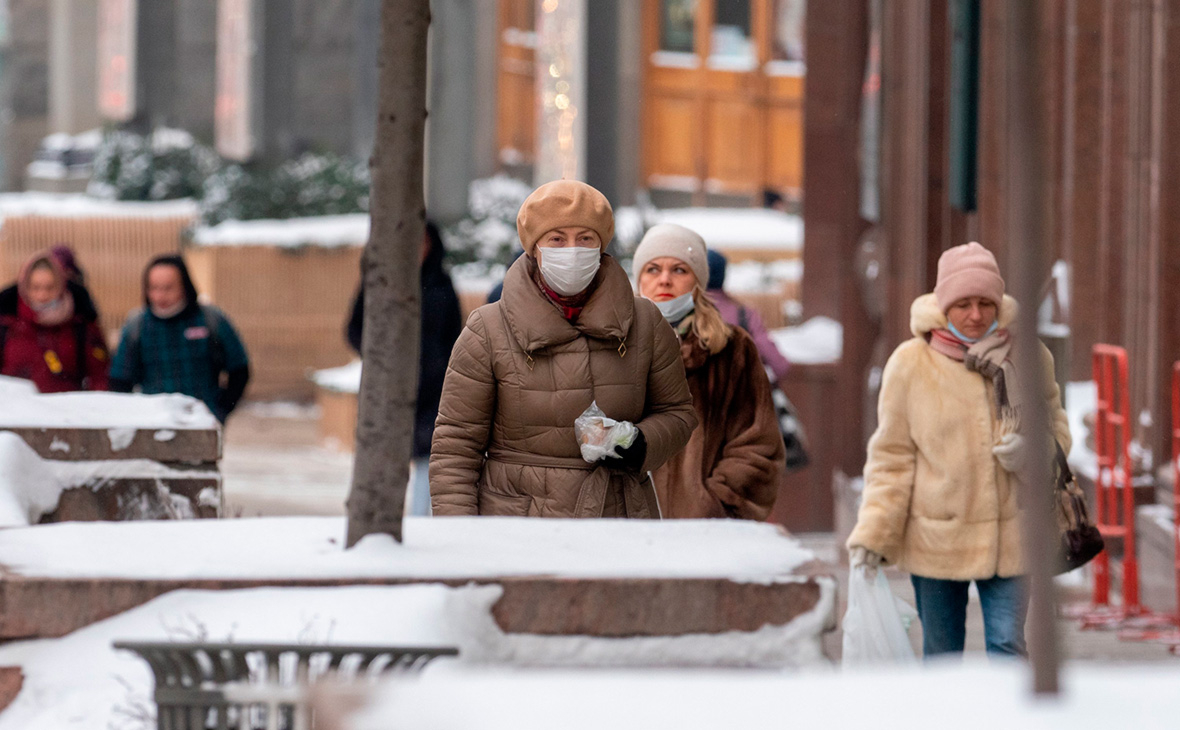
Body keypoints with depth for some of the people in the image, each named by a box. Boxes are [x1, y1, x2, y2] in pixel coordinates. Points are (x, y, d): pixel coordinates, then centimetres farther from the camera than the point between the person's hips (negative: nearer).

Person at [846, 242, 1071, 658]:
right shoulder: (910, 364, -5)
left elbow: (1056, 427, 13)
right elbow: (891, 457, 0)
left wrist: (1033, 449, -11)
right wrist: (871, 536, -7)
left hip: (1009, 540, 1)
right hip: (935, 539, 0)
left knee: (1007, 649, -7)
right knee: (941, 659, 8)